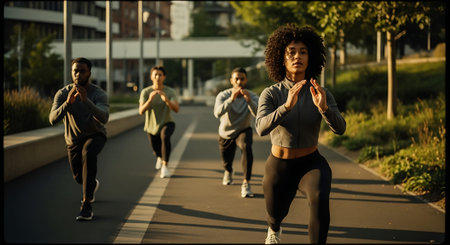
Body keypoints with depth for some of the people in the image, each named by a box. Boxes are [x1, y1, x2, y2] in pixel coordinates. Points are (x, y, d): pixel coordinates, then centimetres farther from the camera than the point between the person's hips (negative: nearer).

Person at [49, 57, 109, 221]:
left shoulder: (99, 94, -25)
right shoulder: (62, 94, -19)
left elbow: (104, 119, -43)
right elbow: (53, 120, -32)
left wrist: (86, 100, -57)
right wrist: (68, 102, -49)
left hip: (95, 135, -3)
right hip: (73, 138, 3)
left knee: (88, 153, -37)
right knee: (79, 178, 16)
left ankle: (87, 205, -34)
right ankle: (93, 184, 57)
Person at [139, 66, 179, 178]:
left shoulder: (170, 92, -16)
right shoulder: (145, 92, -15)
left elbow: (176, 109, -31)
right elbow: (141, 111, -25)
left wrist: (166, 100, -49)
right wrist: (150, 100, -43)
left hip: (166, 123, -2)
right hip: (152, 126, 2)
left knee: (165, 136, -37)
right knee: (156, 151, 19)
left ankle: (165, 166, -32)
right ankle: (160, 157, 60)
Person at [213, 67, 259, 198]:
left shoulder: (253, 96, -18)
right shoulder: (223, 95, -19)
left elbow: (258, 114, -37)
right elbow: (217, 113, -38)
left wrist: (249, 100, -54)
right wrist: (231, 99, -52)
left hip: (243, 131, -1)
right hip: (226, 133, 1)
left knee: (246, 148, -34)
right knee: (226, 162, 16)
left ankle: (246, 183, -27)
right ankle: (228, 172, 56)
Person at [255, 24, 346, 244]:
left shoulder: (321, 94, -9)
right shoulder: (270, 94, -14)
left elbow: (339, 128, -22)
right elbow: (261, 128, -31)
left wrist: (323, 107, -41)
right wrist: (287, 105, -47)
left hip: (311, 163, 0)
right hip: (279, 166, 1)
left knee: (320, 198, -35)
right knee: (276, 214, 23)